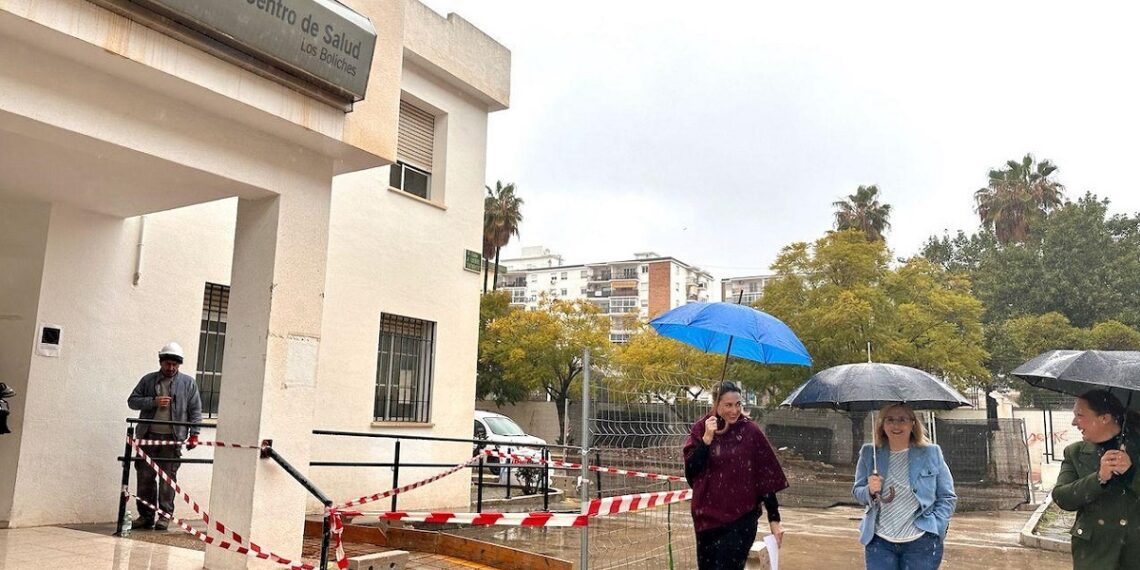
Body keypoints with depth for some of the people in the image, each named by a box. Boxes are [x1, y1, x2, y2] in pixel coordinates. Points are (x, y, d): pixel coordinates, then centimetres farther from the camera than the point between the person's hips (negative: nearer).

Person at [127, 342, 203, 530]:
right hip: (149, 436, 2)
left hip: (173, 439, -2)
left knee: (168, 478, -1)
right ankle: (146, 516, 12)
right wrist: (154, 402, -8)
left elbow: (195, 410, 6)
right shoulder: (148, 380, 12)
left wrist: (194, 434, -2)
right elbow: (132, 401, 8)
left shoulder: (188, 383, 7)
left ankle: (165, 515, 6)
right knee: (145, 477, 3)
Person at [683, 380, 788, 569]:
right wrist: (707, 438, -18)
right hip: (708, 516, 3)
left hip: (741, 518, -3)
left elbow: (767, 477, -4)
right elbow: (691, 471, -7)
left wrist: (774, 519, -5)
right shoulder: (700, 429, 0)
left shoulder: (750, 431, -7)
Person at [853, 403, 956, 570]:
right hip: (879, 542, 1)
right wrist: (870, 491, -12)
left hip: (921, 542, -1)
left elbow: (948, 497, 4)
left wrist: (936, 527, -8)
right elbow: (857, 492, 9)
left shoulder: (931, 453, 0)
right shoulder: (869, 454, 4)